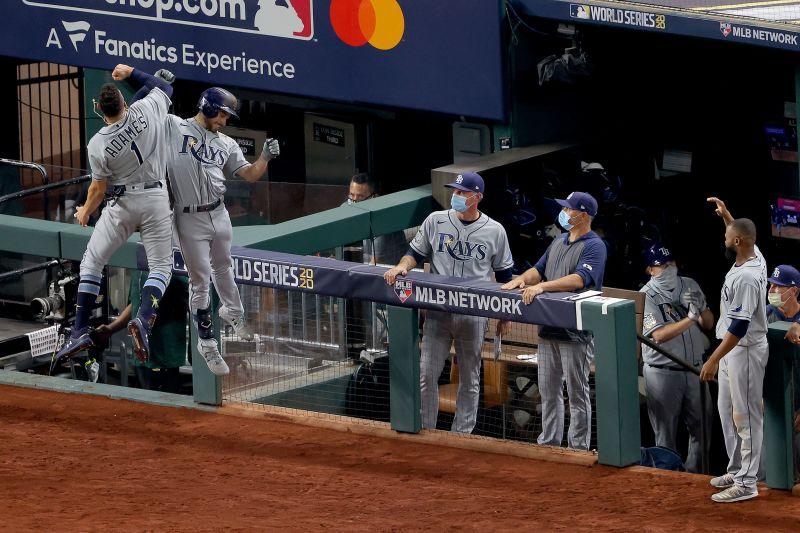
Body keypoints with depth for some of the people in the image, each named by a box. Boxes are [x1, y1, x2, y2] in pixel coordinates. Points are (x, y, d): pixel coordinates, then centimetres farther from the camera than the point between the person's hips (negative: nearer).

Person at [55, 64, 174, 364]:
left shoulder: (98, 145, -12)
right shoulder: (147, 110, -10)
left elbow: (99, 188, -1)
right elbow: (166, 87, 13)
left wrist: (85, 213, 18)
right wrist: (132, 72, 23)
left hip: (123, 204, -1)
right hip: (156, 199, 1)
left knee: (92, 262, 12)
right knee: (161, 267, 7)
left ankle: (80, 330, 2)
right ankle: (144, 319, -21)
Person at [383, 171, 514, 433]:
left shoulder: (495, 231, 1)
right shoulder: (436, 221, 3)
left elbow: (504, 275, 9)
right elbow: (415, 252, 10)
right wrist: (403, 266, -13)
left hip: (474, 316, 0)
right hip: (438, 311, 1)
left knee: (469, 378, 7)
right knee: (427, 372, -3)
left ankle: (462, 434, 16)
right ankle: (424, 431, 6)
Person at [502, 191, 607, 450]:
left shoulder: (593, 246, -11)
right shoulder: (559, 242, 16)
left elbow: (580, 279, -24)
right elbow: (539, 270, 19)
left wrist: (543, 286, -31)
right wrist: (523, 279, -3)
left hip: (575, 331, -8)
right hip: (548, 328, 8)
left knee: (577, 392, -1)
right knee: (548, 390, 13)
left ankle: (578, 448, 4)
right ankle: (548, 443, 22)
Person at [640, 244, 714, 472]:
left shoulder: (690, 286, 5)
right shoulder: (647, 297, -11)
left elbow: (708, 323, 4)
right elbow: (659, 335, -22)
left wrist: (699, 309, -17)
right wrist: (690, 318, -28)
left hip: (695, 369, 5)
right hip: (663, 373, -5)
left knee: (701, 427, 9)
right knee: (665, 432, 4)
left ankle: (694, 474, 22)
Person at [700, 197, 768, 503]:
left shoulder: (746, 277, -27)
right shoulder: (754, 256, 2)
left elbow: (739, 327, -29)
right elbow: (741, 233, 30)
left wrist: (713, 360, -28)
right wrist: (726, 214, 21)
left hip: (745, 351, -11)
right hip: (733, 350, 11)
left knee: (746, 415, -5)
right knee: (727, 410, 19)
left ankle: (747, 483, -2)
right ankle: (737, 470, 28)